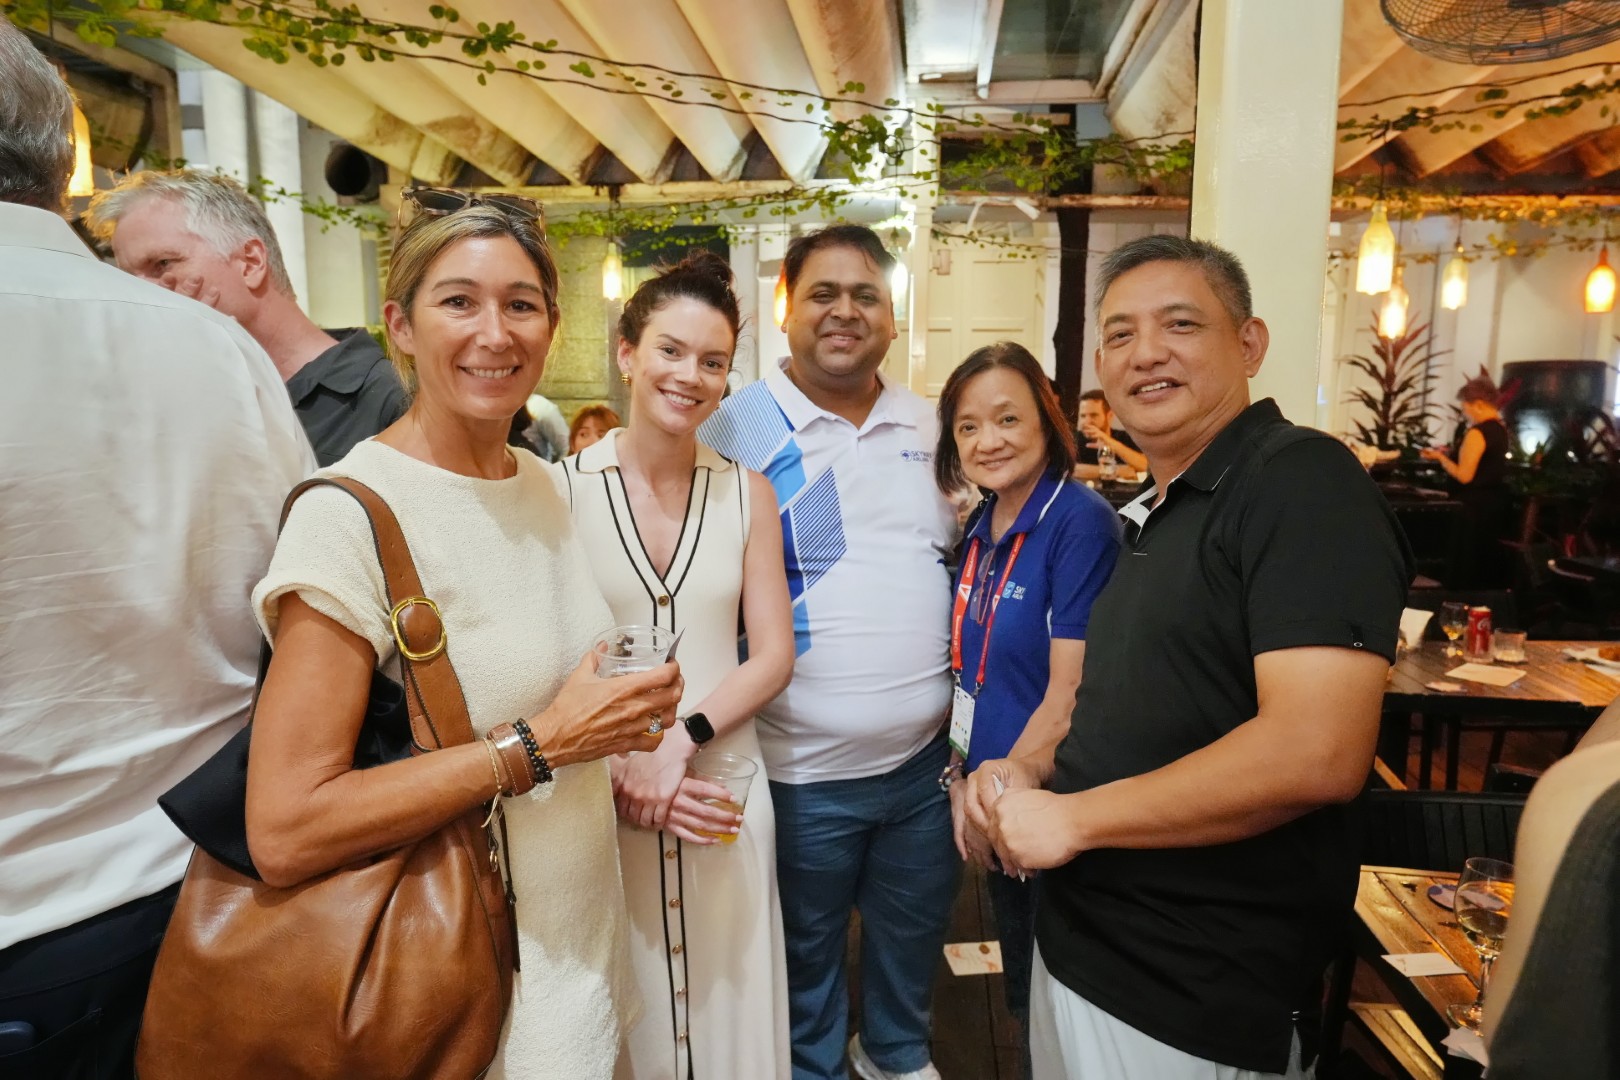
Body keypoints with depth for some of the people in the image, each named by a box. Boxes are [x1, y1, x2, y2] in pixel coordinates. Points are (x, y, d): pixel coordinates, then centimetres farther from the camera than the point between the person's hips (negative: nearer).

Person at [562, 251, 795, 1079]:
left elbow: (773, 656, -1)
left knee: (730, 1008, 16)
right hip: (597, 797, -1)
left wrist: (681, 741, -14)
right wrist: (612, 773, -13)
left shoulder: (746, 493, 1)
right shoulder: (562, 488, -6)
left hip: (722, 792, 2)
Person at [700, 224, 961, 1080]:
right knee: (807, 950, 17)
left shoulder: (927, 426, 5)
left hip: (925, 754, 5)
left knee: (915, 930, 24)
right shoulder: (738, 427, -9)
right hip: (803, 765, -4)